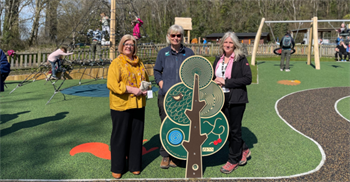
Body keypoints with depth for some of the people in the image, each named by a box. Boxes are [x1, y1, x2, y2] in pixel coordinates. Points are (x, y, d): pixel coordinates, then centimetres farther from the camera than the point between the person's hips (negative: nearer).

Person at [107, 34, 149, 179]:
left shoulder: (139, 64, 14)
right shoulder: (116, 63, -4)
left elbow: (145, 79, 21)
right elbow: (112, 83, -14)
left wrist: (145, 89, -1)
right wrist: (131, 90, -19)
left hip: (138, 104, 5)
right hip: (121, 105, -5)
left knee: (136, 135, 10)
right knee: (120, 136, 5)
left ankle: (134, 165, 25)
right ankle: (117, 168, 19)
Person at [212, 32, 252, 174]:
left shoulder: (241, 59, -7)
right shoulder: (218, 60, 10)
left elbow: (248, 79, -15)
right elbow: (212, 76, 19)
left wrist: (226, 82, -18)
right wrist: (215, 81, -6)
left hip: (236, 99, -6)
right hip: (221, 99, 6)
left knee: (235, 130, 5)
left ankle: (234, 160, 22)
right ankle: (243, 150, 37)